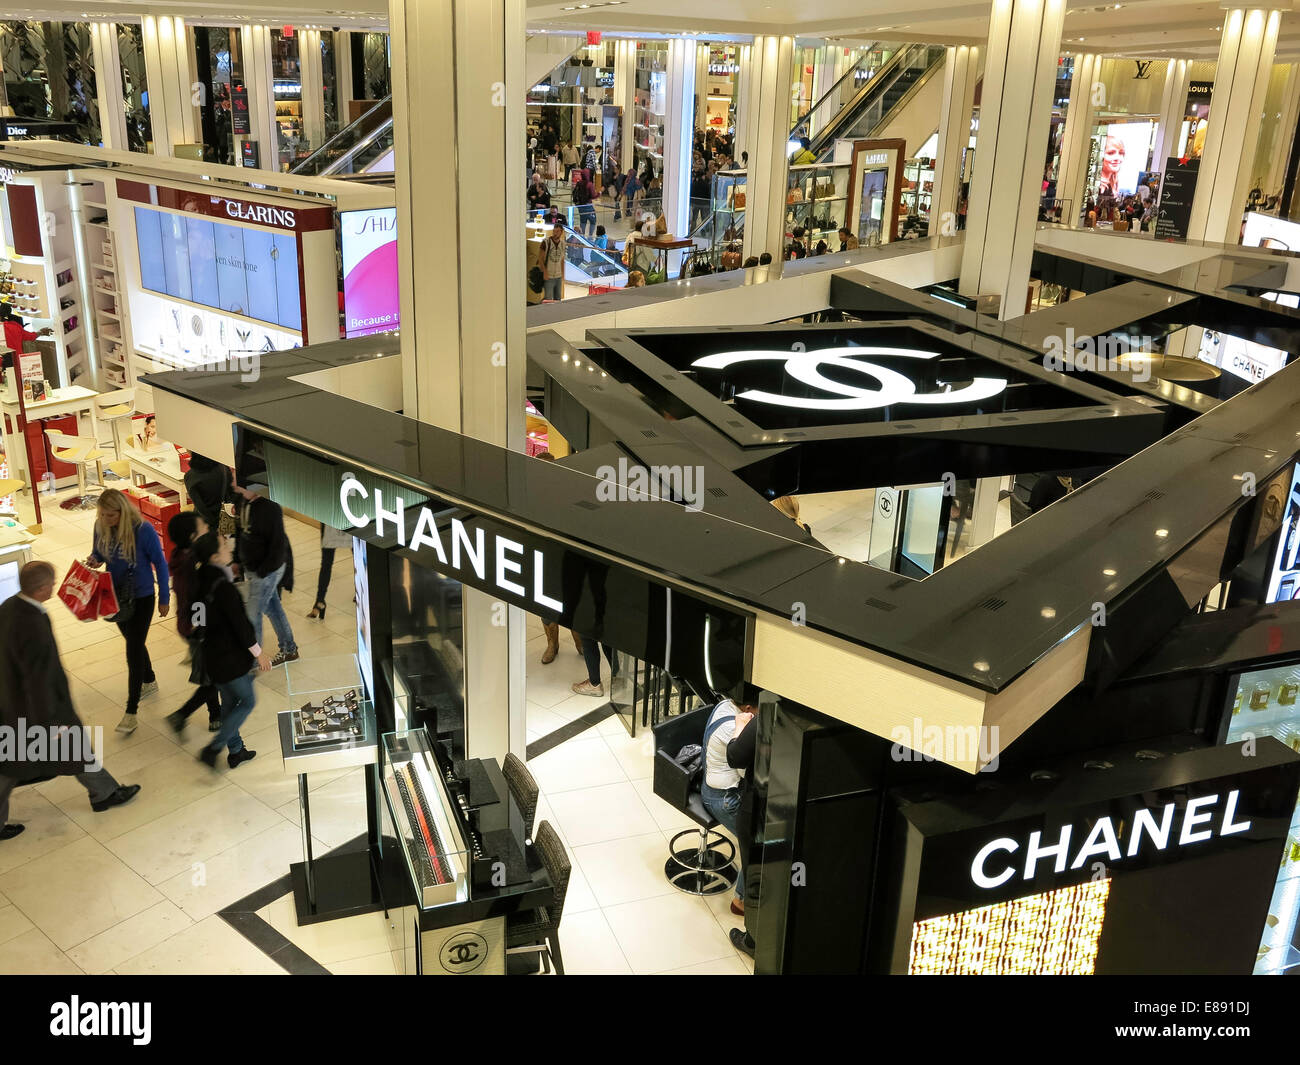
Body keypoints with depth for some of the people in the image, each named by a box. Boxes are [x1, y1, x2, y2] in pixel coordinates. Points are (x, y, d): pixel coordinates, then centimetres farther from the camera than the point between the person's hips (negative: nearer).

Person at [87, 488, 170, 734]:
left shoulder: (143, 530, -23)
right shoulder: (101, 527, -9)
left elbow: (160, 564, -12)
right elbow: (98, 552, 10)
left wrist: (164, 599, -6)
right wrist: (93, 560, -16)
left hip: (141, 597, -6)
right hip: (116, 596, 6)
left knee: (134, 650, -5)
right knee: (133, 642, 23)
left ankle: (131, 711, 2)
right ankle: (149, 682, 48)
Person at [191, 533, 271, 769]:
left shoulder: (201, 578, -2)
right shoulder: (223, 587, -29)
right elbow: (240, 623, -22)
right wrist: (258, 653, -10)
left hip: (212, 651, 9)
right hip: (230, 656, -9)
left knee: (229, 701, 22)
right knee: (247, 702, 9)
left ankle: (235, 751, 35)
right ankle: (213, 748, 6)